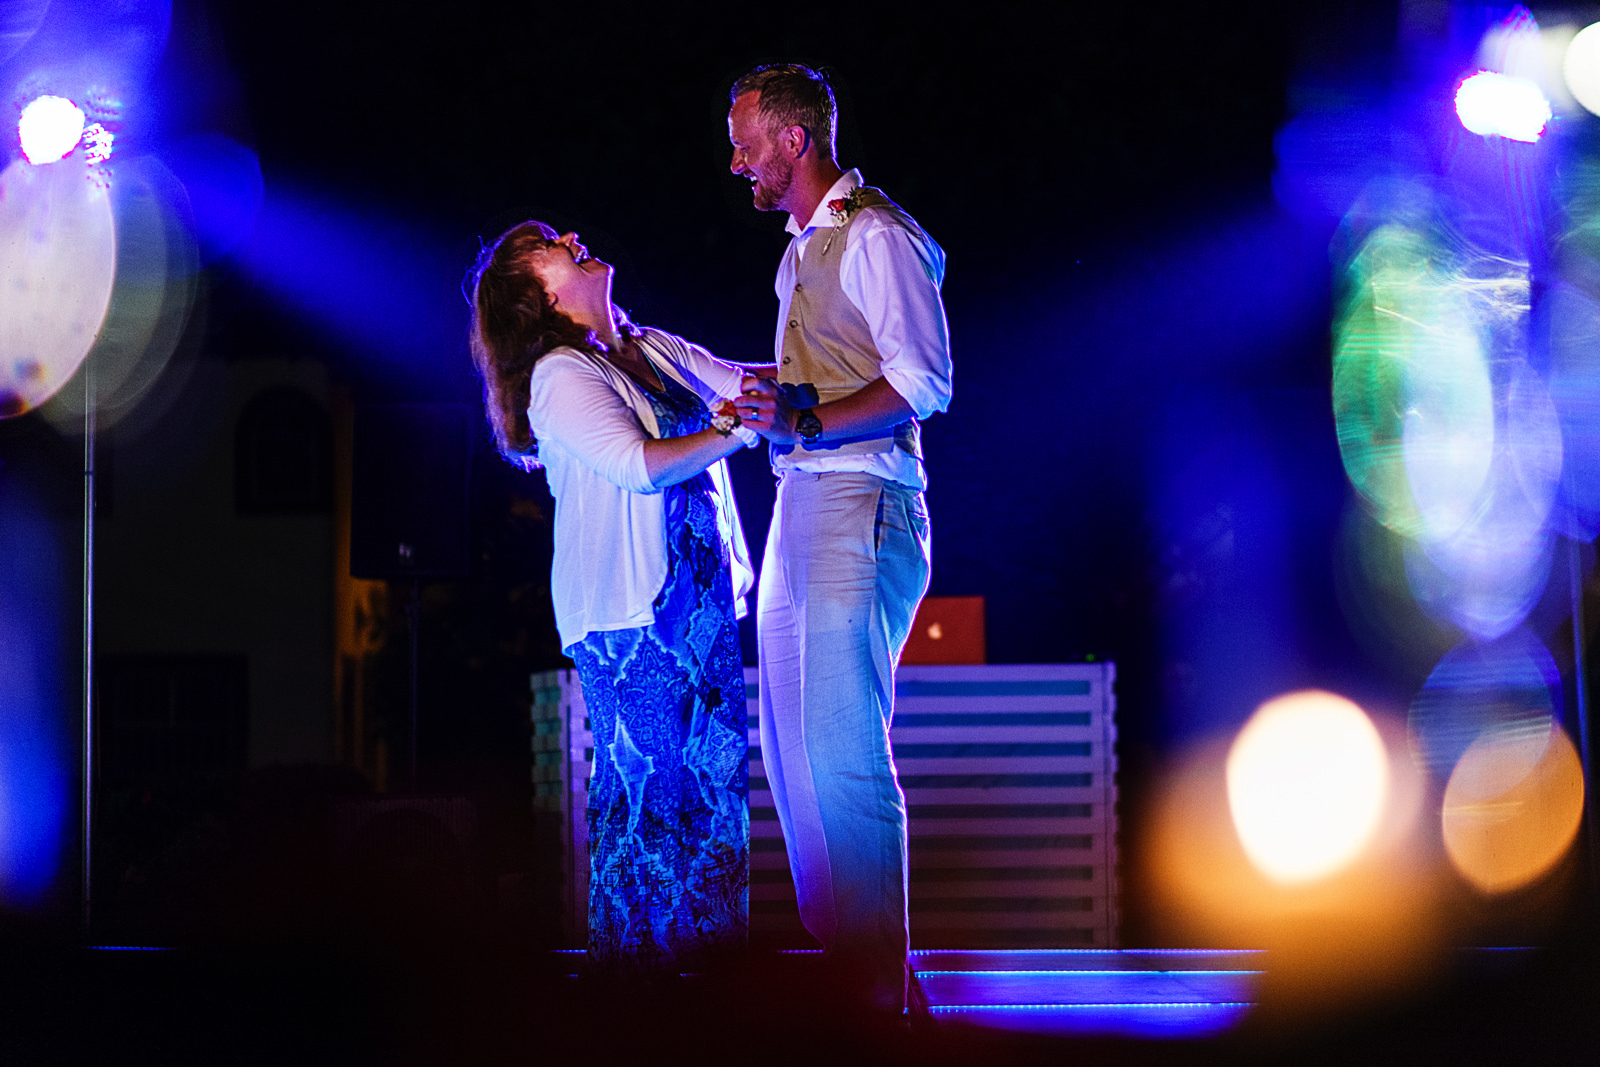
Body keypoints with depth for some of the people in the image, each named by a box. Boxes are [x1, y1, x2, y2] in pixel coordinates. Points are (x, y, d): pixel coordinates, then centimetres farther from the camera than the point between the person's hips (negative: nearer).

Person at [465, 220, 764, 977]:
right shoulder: (559, 377, -8)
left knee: (716, 773, 6)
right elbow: (641, 466, -19)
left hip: (699, 595, 7)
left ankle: (711, 951, 11)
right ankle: (633, 963, 1)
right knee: (645, 783, -7)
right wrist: (740, 431, -16)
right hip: (626, 610, -7)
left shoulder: (654, 350, 16)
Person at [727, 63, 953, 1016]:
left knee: (843, 750, -13)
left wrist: (808, 421, -22)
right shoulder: (807, 244, 20)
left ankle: (881, 986, -9)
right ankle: (835, 963, 16)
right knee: (793, 747, 10)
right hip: (802, 508, 10)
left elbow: (925, 382, -17)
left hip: (860, 508, -10)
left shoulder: (874, 238, -10)